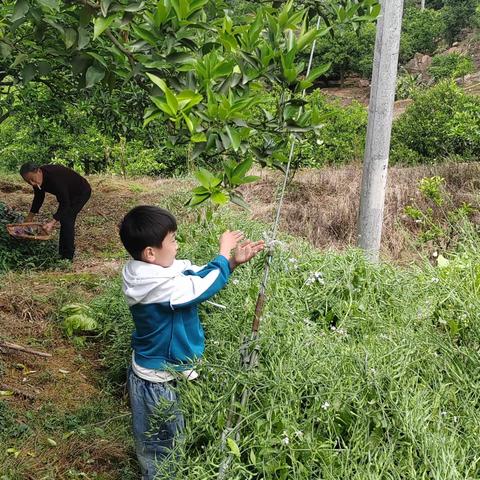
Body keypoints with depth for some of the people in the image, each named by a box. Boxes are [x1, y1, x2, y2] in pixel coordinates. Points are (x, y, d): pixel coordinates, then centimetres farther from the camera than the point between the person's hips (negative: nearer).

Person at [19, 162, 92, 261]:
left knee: (66, 219, -17)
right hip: (68, 193, 9)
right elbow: (38, 197, 5)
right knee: (64, 219, 10)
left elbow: (64, 203, -39)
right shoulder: (37, 179, -14)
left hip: (82, 192, -9)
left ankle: (67, 256, -12)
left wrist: (53, 222, -47)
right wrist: (30, 216, 6)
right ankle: (63, 252, 22)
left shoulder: (54, 178, -40)